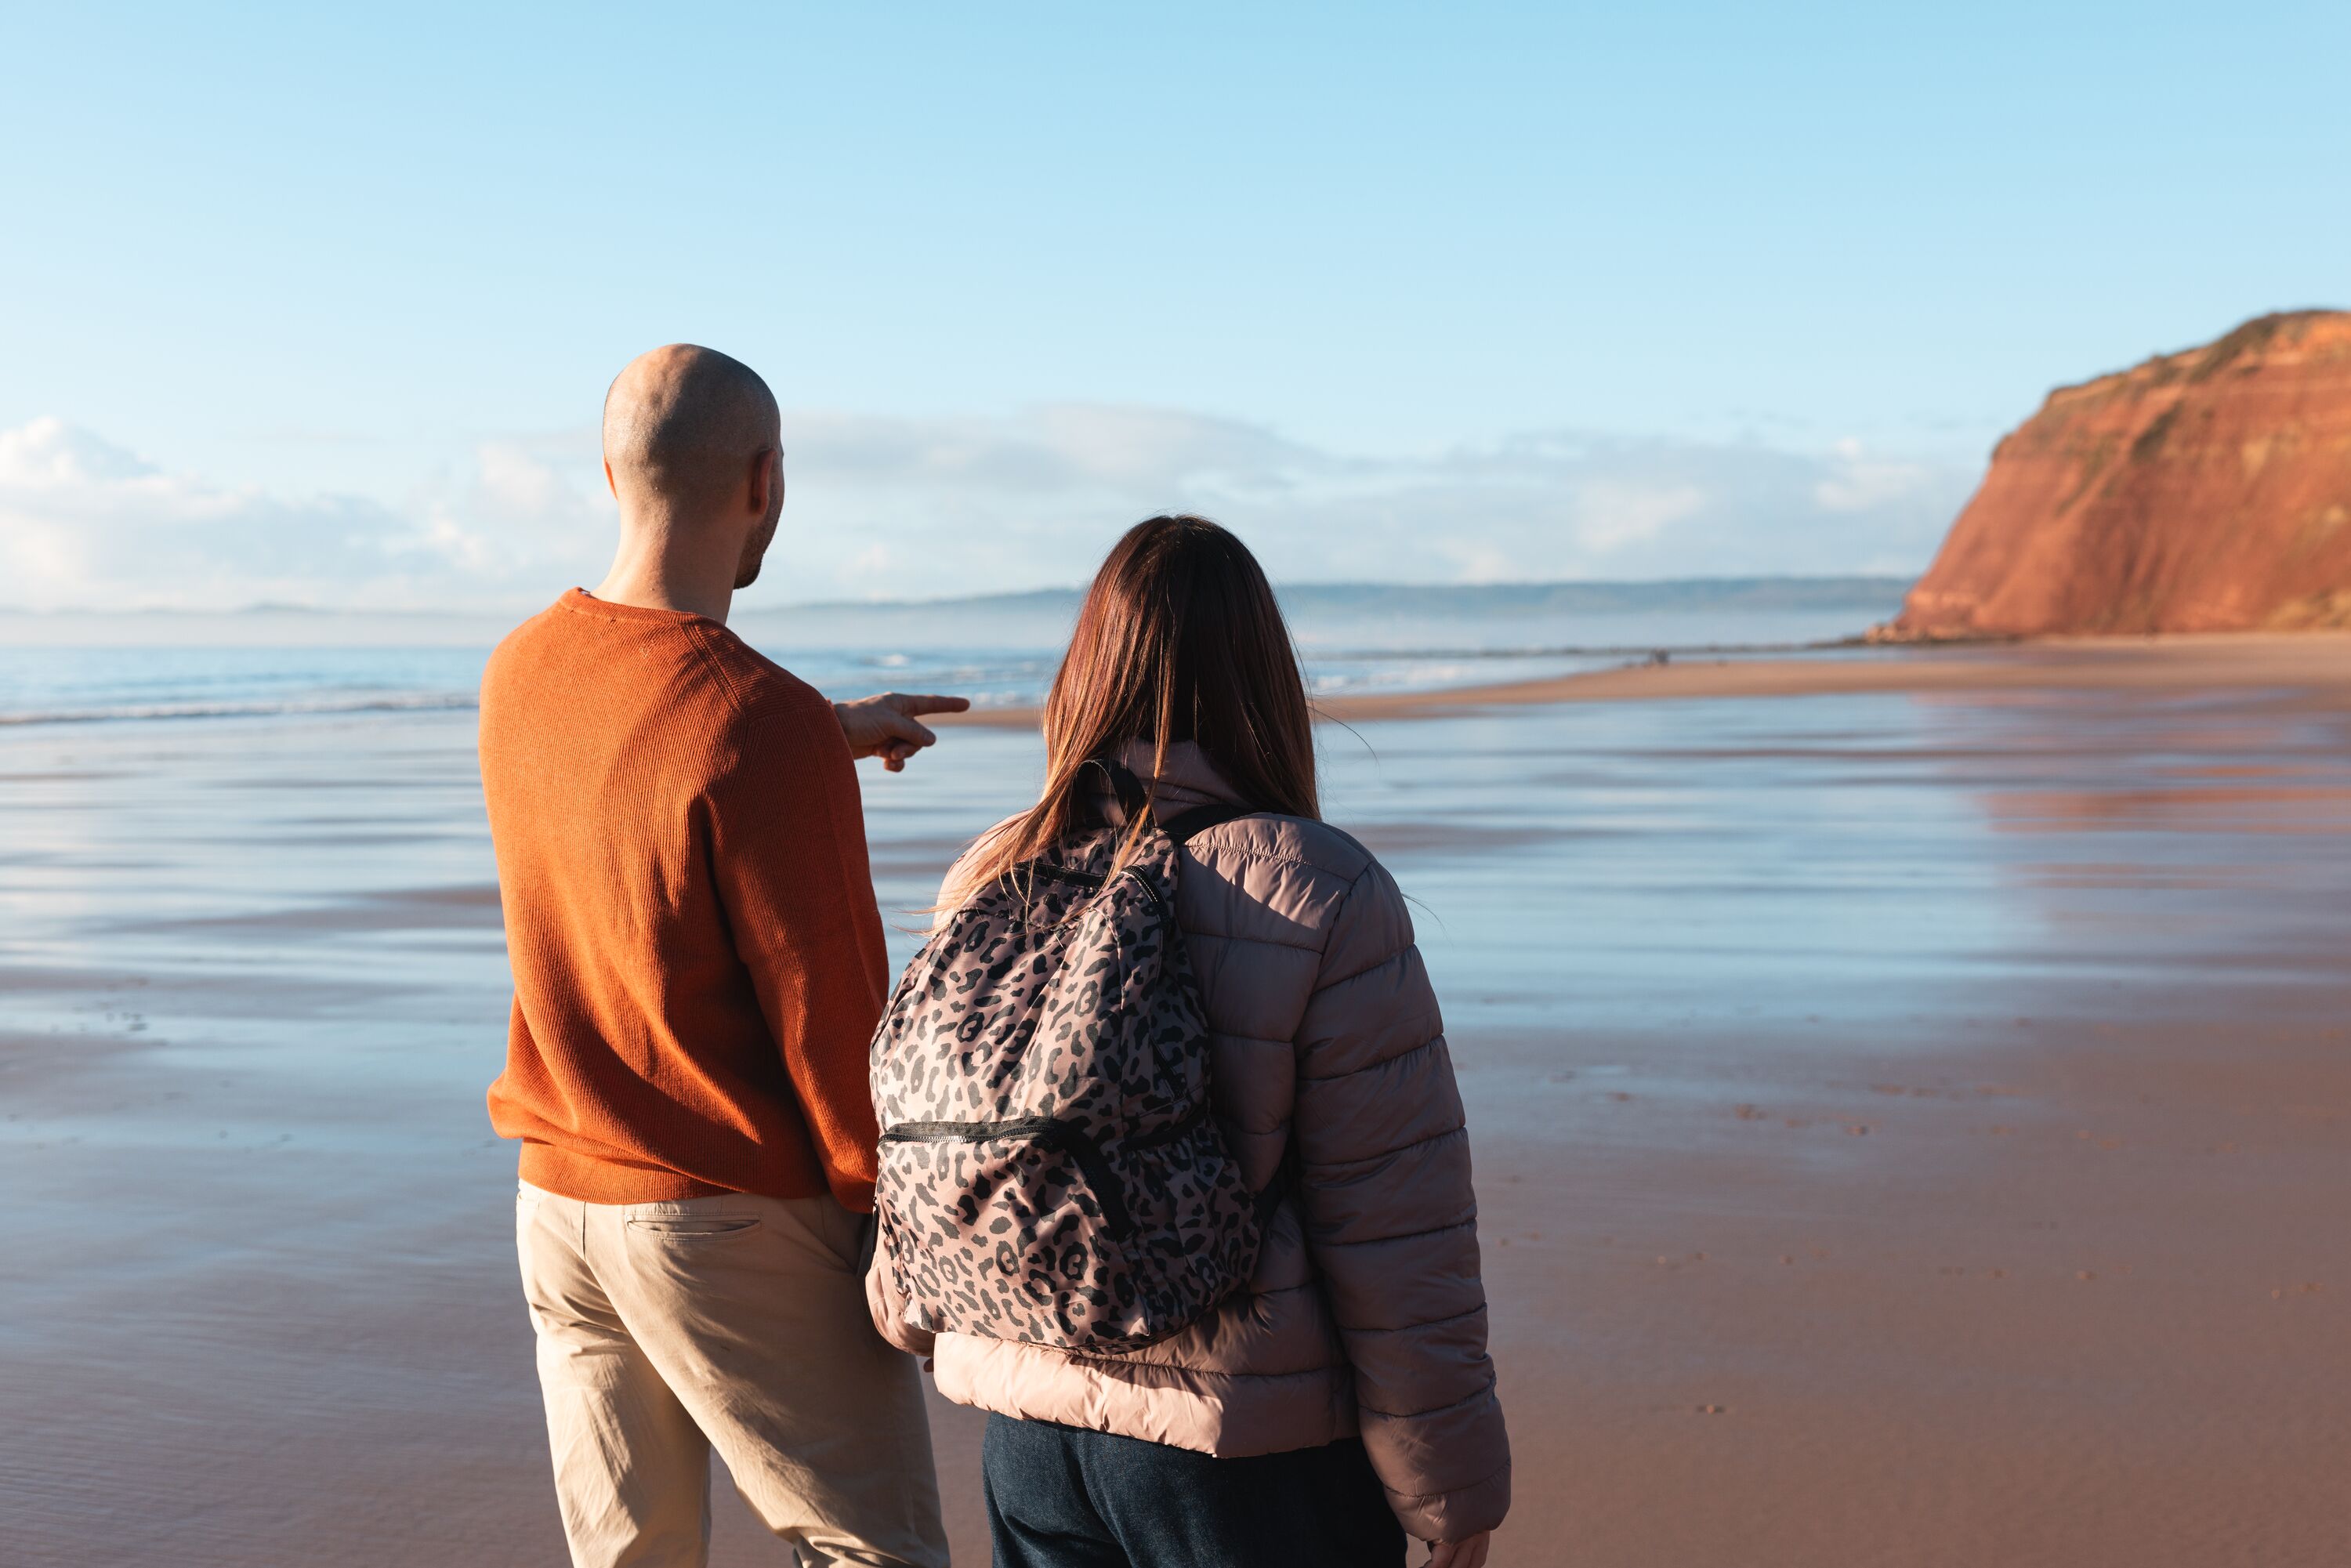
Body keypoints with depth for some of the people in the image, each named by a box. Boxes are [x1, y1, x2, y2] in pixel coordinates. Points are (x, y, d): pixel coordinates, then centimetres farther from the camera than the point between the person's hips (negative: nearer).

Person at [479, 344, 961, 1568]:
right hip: (737, 1227, -7)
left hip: (558, 1198, 7)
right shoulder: (761, 724, -21)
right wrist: (893, 1218, -5)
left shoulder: (518, 672, 2)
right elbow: (829, 1014, -17)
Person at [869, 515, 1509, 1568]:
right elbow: (1397, 1232, -14)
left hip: (1028, 1419, 5)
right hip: (1254, 1443, -4)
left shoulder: (989, 881, -2)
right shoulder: (1323, 897, -16)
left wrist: (910, 1315, 29)